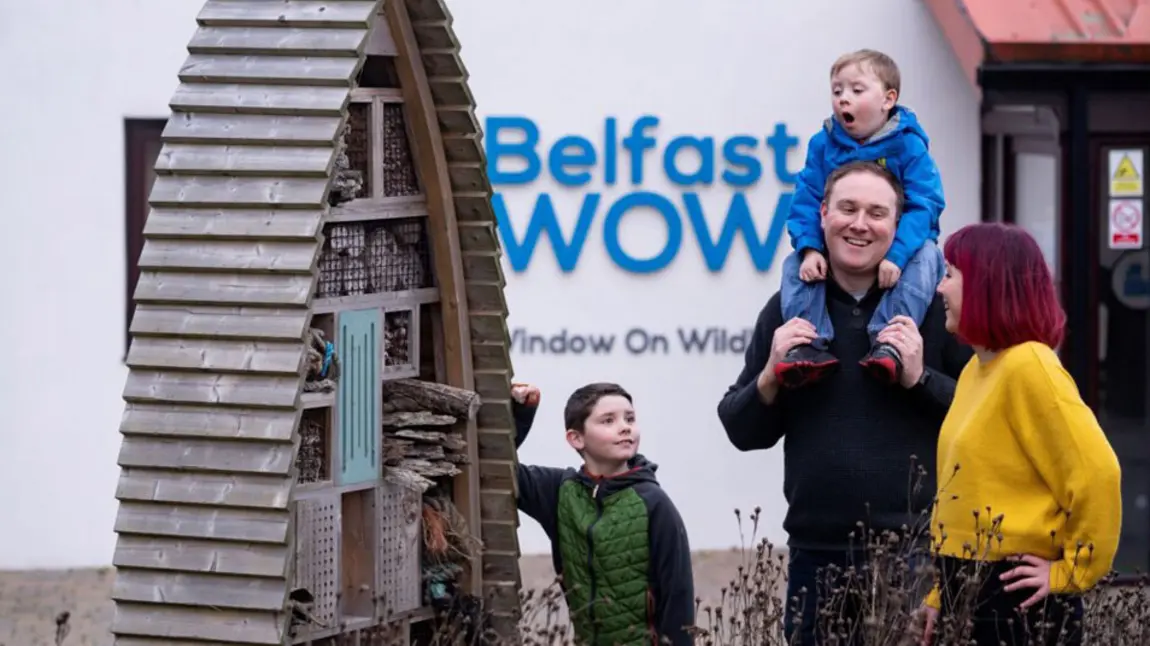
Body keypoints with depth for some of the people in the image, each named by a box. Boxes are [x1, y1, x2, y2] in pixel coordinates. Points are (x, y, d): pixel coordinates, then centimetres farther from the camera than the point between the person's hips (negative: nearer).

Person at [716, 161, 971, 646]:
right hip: (817, 552, 3)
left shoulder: (933, 305, 0)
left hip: (919, 550, -3)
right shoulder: (789, 311, 10)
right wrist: (771, 375, -5)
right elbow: (742, 432, 13)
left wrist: (920, 378, -15)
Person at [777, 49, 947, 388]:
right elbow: (807, 201, -4)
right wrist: (810, 249, -23)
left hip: (899, 245, -4)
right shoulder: (823, 144, 1)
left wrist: (896, 255, -33)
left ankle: (887, 343, -44)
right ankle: (812, 345, -28)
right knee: (795, 264, -16)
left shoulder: (908, 145, -10)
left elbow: (923, 206, -18)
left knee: (926, 256, -33)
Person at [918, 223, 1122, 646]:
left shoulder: (1028, 367, -14)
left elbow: (1097, 474, -22)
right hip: (968, 595, 9)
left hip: (1019, 601, -9)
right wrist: (942, 595, 15)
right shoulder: (975, 371, 13)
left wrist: (1073, 573, -14)